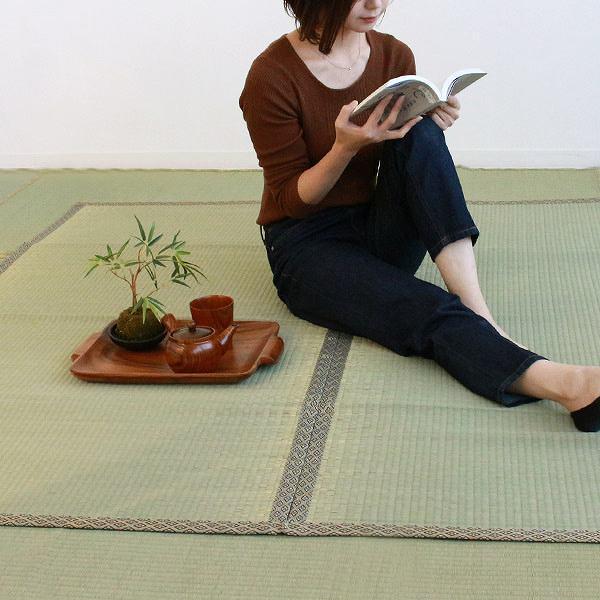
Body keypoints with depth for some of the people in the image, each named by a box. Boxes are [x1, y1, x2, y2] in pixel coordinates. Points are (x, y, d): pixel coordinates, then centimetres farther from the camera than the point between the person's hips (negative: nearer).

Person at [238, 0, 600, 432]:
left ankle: (477, 309, -33)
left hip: (381, 233, 5)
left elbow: (414, 157, 9)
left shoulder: (395, 56, 2)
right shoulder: (272, 76, -13)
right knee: (431, 312, -34)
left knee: (420, 136, -25)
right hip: (307, 246, -5)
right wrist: (346, 147, -26)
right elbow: (291, 199, -10)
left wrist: (433, 126, -13)